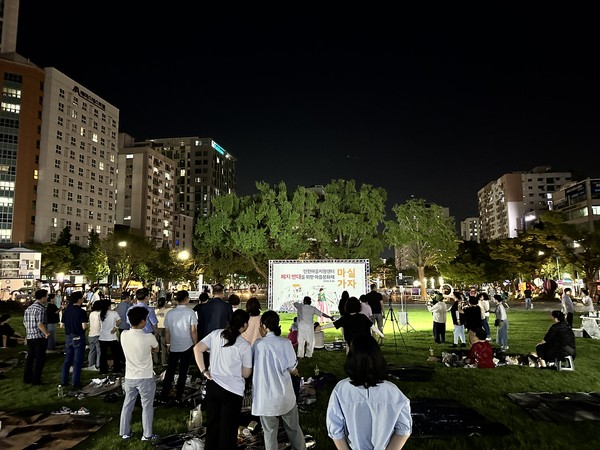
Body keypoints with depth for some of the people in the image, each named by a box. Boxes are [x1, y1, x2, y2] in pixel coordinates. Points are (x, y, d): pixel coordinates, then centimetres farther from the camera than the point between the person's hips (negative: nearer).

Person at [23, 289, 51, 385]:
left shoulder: (28, 308, 11)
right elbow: (40, 324, -24)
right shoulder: (41, 309, -16)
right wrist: (47, 333, -15)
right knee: (40, 359, 1)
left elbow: (25, 322, 16)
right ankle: (36, 380, 5)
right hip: (40, 337, -8)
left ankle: (27, 378, 23)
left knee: (30, 358, 16)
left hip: (29, 337, 8)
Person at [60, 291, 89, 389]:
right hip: (78, 337, -6)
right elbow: (84, 326, -21)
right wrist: (86, 325, 1)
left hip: (68, 337, 6)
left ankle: (63, 381, 22)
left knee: (67, 359, 17)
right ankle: (76, 383, 7)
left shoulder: (66, 310, 3)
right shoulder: (81, 311, -17)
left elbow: (62, 325, 7)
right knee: (78, 361, 2)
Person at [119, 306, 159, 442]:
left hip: (129, 377, 4)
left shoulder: (123, 335, -9)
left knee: (127, 405, 20)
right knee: (147, 407, 12)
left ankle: (125, 433, 32)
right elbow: (156, 349, -1)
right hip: (146, 377, -4)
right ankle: (147, 435, 22)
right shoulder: (149, 337, -22)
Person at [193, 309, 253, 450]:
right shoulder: (245, 346, -16)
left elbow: (197, 349, -5)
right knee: (228, 428, 14)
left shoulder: (216, 334, -5)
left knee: (212, 423, 23)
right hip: (233, 391, -4)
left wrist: (203, 370, 0)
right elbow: (246, 374, -9)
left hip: (213, 385, 5)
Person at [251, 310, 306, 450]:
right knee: (294, 429, 18)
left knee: (270, 432, 14)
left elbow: (251, 366, 3)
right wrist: (295, 372, 17)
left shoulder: (258, 344, -8)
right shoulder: (286, 343, -8)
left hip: (266, 398, -1)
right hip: (285, 396, 1)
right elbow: (293, 369, -5)